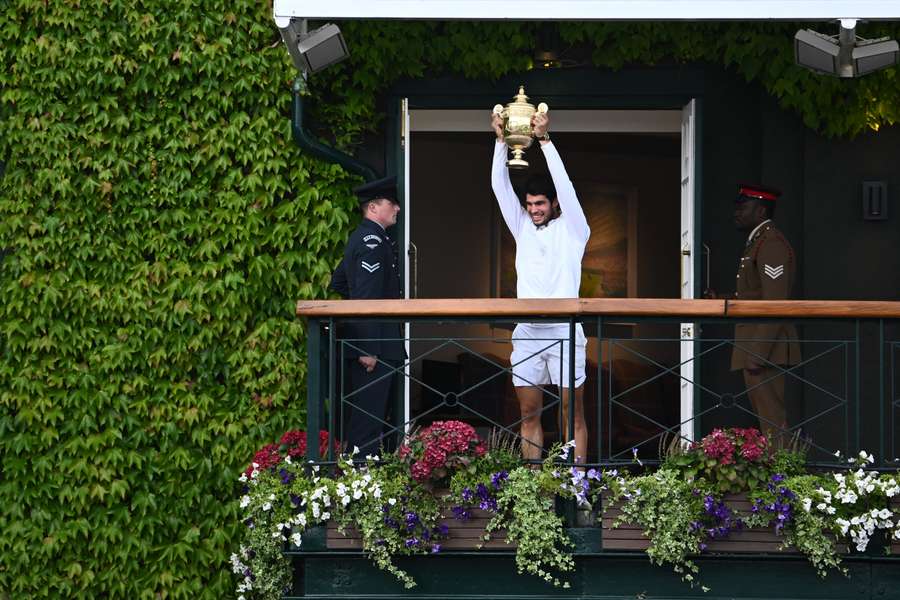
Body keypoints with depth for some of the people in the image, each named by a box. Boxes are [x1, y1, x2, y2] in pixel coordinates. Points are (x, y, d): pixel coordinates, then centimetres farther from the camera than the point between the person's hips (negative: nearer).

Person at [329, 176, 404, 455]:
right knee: (368, 419, -10)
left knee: (362, 417, 14)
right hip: (373, 346, -11)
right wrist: (369, 349, -25)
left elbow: (338, 281, 29)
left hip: (364, 345, 11)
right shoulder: (373, 241, -16)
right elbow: (367, 298, -23)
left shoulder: (361, 238, 16)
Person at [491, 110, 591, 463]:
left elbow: (564, 184, -8)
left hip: (565, 333, -4)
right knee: (529, 415, 4)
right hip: (527, 334, 4)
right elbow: (500, 187, 9)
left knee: (573, 414, -1)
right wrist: (501, 140, -1)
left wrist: (544, 139, -13)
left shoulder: (572, 230, 4)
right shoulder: (523, 229, 15)